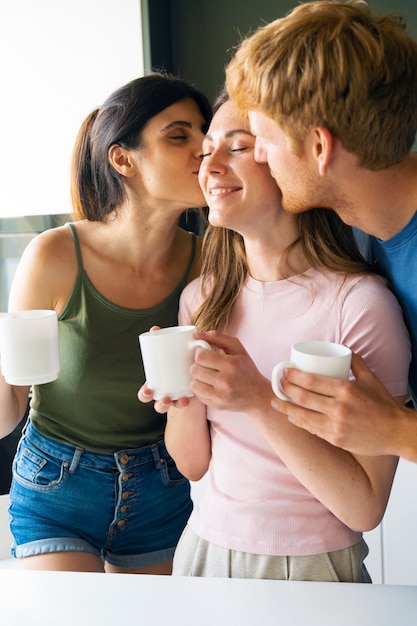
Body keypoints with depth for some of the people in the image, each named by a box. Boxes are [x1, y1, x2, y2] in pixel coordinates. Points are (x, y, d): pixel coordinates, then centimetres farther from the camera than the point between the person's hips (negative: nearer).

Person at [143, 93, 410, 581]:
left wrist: (260, 400, -28)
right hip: (205, 549, 4)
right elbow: (193, 464, 3)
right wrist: (184, 400, -17)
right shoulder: (201, 297, -3)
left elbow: (364, 508, -19)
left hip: (312, 565, -4)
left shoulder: (361, 302, -19)